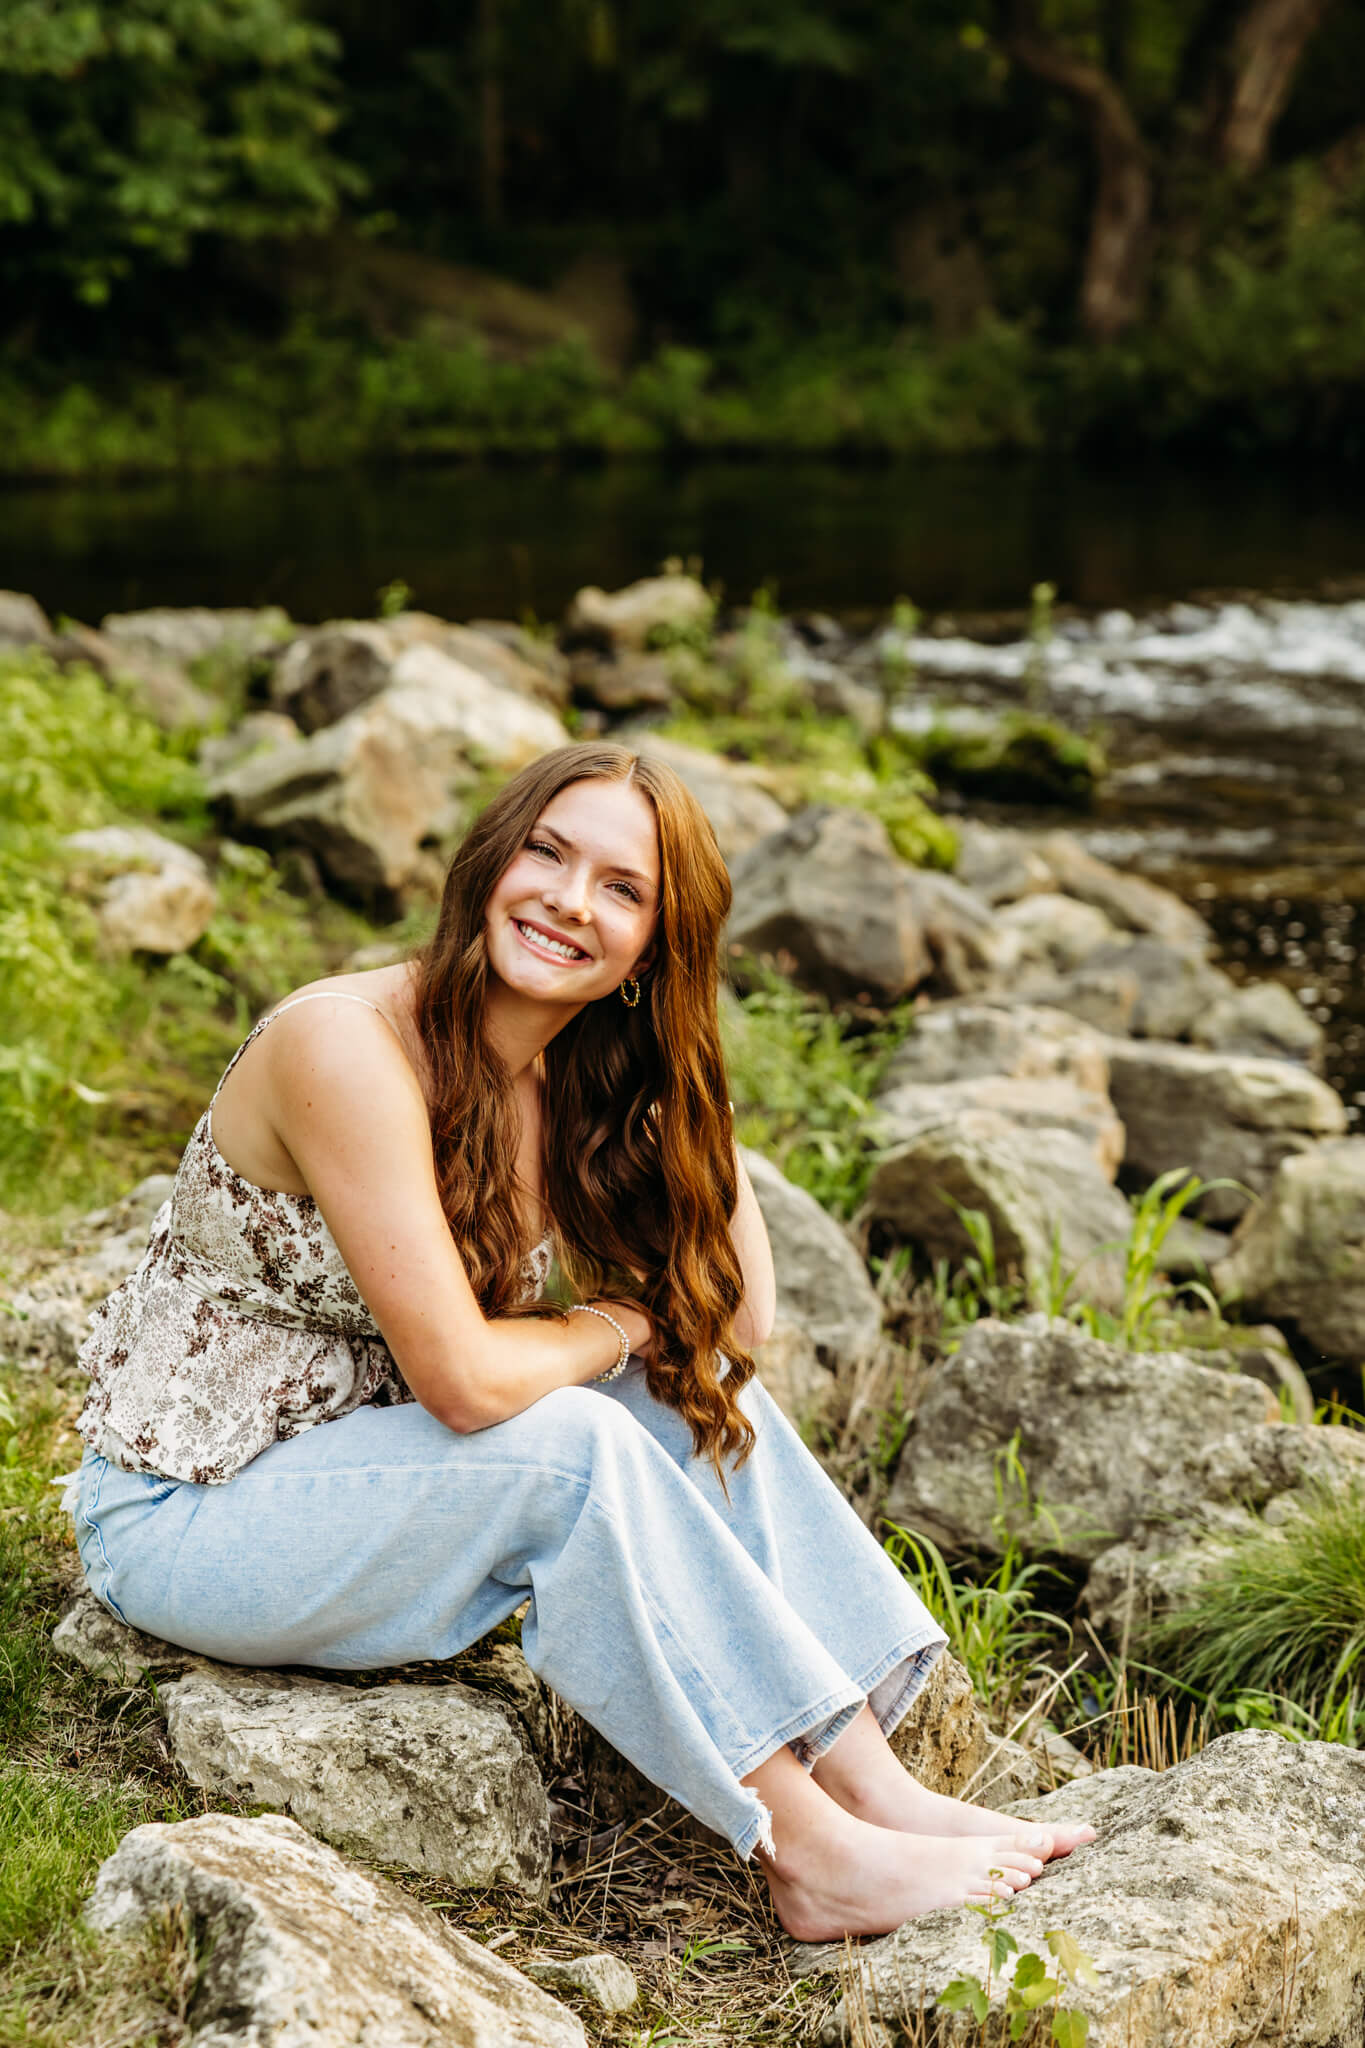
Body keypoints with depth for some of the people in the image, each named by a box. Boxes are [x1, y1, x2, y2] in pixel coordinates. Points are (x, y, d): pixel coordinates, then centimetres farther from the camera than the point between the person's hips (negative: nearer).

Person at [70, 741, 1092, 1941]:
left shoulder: (580, 1081, 0)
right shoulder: (350, 1044, -25)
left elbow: (740, 1319, -2)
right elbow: (463, 1379, -29)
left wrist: (691, 1086, -6)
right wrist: (613, 1330, -10)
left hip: (361, 1469, 8)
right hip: (184, 1515, -8)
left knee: (695, 1394, -9)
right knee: (575, 1442, -27)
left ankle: (875, 1786, -13)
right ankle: (812, 1854, -19)